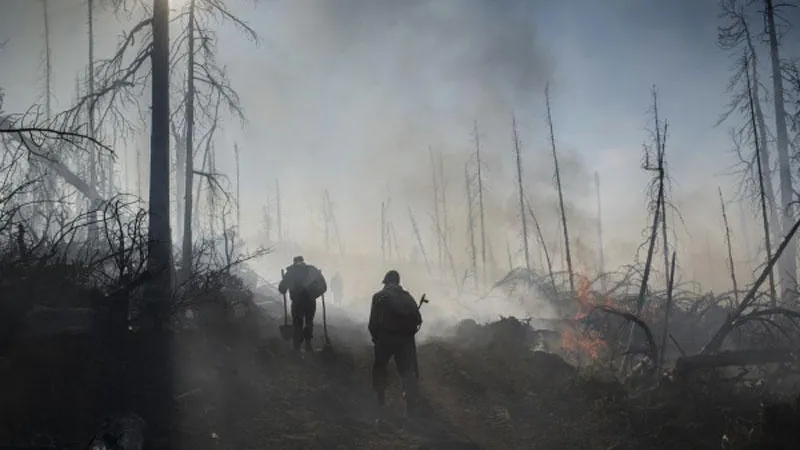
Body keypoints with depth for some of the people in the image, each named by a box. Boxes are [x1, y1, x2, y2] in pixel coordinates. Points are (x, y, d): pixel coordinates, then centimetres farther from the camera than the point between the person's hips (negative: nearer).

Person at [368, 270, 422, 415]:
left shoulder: (379, 296, 1)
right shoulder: (407, 296, 10)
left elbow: (373, 321, -4)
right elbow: (418, 319, 3)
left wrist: (375, 336, 11)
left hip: (385, 337, -2)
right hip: (406, 338, 2)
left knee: (380, 367, 20)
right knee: (408, 370, 4)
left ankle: (380, 398, 24)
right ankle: (412, 404, -6)